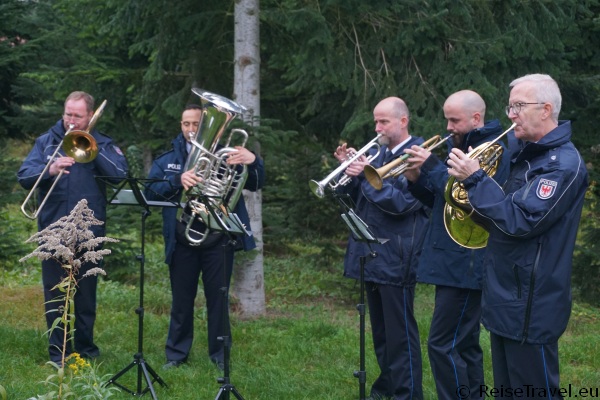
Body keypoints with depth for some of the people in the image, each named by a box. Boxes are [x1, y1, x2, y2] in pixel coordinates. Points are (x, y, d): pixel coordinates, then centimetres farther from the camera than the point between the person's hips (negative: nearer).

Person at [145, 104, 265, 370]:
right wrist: (178, 181, -25)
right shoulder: (168, 160, 9)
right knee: (181, 300, 8)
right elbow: (151, 192, -6)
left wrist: (252, 162, -23)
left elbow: (255, 185, 0)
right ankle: (176, 354, 18)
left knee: (218, 299, 6)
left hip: (217, 241, -1)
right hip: (182, 242, 1)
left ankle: (219, 355, 15)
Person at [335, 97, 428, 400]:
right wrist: (349, 168, 0)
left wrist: (366, 175, -19)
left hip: (396, 258, -8)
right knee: (380, 328, 18)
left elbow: (402, 202, -21)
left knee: (400, 331, -3)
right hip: (371, 254, 8)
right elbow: (356, 196, 16)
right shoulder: (376, 152, 14)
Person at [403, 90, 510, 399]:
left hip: (466, 265, -10)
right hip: (451, 262, 10)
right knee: (463, 344, 15)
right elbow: (440, 200, 19)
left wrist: (432, 166, -21)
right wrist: (417, 180, 0)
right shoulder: (461, 148, 16)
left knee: (443, 345, -10)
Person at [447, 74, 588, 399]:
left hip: (530, 305, -10)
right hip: (506, 298, 10)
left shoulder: (562, 163, -18)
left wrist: (475, 179, -20)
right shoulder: (528, 154, 14)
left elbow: (521, 221, -24)